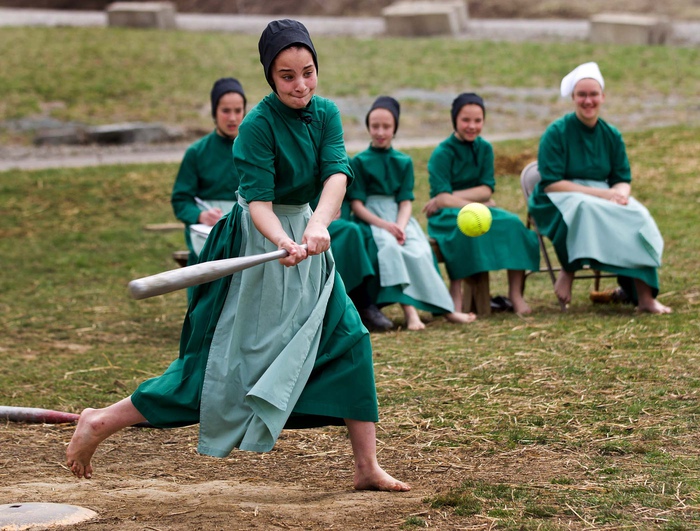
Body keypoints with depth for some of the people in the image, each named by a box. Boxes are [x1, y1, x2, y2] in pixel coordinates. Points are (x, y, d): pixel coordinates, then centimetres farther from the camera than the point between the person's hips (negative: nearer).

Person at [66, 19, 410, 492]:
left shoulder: (326, 113, -2)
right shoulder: (259, 125, -19)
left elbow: (337, 173, -18)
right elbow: (259, 202, -25)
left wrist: (318, 224, -37)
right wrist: (284, 243, -45)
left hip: (308, 240, 7)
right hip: (258, 242, -6)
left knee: (349, 340, -1)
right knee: (228, 362, -6)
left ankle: (368, 466, 6)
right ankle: (101, 423, 3)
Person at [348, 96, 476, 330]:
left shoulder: (404, 162, 14)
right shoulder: (359, 161, 5)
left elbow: (406, 201, 6)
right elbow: (356, 204, -3)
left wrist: (400, 226, -15)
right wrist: (384, 225, -17)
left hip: (399, 217, 3)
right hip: (371, 218, -3)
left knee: (419, 249, -27)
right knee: (389, 246, -34)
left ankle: (444, 308, -31)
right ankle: (409, 310, -43)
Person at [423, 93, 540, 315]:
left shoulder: (484, 148, 10)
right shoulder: (442, 153, -6)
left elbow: (487, 190, 0)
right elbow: (443, 197, -14)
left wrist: (452, 197, -12)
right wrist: (477, 204, -19)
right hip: (448, 215, -5)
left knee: (513, 223, -24)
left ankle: (516, 293, -25)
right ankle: (456, 294, -37)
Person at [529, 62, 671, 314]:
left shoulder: (611, 136, 9)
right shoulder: (556, 133, -7)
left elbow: (623, 180, 8)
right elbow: (551, 184, -14)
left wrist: (619, 193, -18)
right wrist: (600, 193, -21)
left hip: (604, 199, 5)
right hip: (559, 202, -4)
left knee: (637, 216, -27)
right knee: (585, 209, -40)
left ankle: (644, 296, -31)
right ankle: (568, 271, -19)